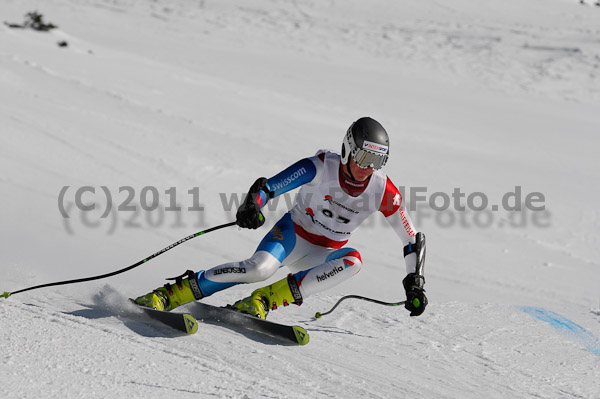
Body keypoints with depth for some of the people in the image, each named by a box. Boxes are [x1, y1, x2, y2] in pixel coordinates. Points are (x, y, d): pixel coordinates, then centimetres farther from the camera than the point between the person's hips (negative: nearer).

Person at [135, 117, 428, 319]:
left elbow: (411, 239, -3)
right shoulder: (322, 167, -20)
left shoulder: (382, 190, -13)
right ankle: (170, 294, -24)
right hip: (293, 233, -3)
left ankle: (263, 300, -30)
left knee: (353, 261, -32)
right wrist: (253, 203, -45)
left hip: (323, 255, 3)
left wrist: (414, 282, -5)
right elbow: (269, 186, -24)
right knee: (260, 267, -33)